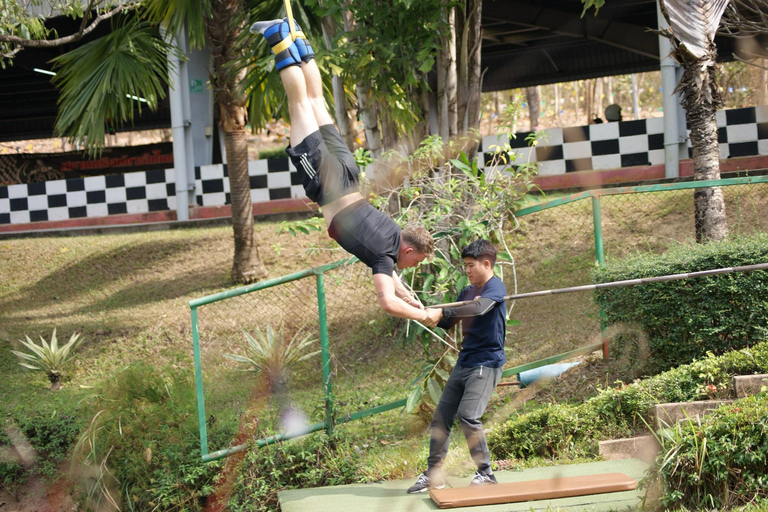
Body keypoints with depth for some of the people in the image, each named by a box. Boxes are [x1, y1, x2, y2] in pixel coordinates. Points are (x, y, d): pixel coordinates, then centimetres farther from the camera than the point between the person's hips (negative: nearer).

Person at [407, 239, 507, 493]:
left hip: (486, 362, -8)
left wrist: (441, 312, -30)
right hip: (464, 362, 8)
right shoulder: (467, 291, 16)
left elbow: (479, 308, -28)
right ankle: (433, 474, 12)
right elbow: (447, 324, 19)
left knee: (467, 415, -21)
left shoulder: (495, 287, -9)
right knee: (441, 416, 4)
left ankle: (486, 473, -9)